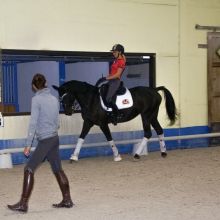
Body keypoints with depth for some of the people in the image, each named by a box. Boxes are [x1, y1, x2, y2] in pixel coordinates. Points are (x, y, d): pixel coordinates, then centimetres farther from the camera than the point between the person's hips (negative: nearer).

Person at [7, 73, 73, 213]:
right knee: (57, 169, 15)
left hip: (45, 140, -7)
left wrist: (28, 145, -11)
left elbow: (33, 123, -12)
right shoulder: (54, 99, 10)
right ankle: (67, 200, 20)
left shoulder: (37, 99, -9)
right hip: (55, 137, 8)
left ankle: (23, 204, -5)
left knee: (29, 169, -4)